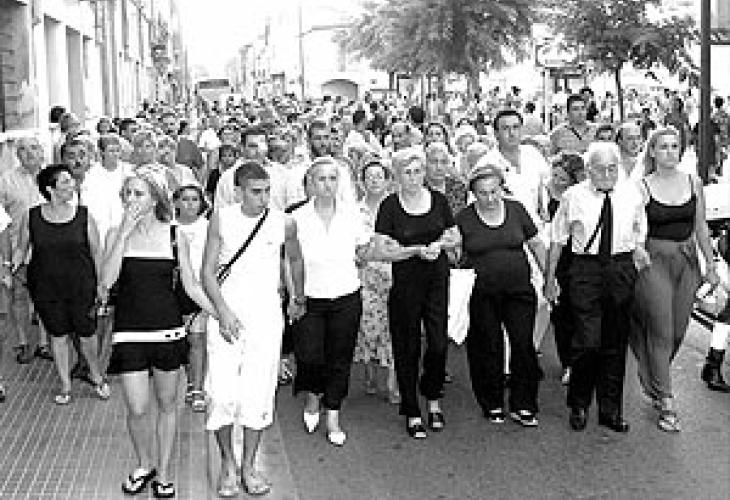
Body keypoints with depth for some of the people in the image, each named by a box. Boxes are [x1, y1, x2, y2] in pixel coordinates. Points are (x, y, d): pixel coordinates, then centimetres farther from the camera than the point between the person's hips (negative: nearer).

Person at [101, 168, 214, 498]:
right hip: (129, 331, 0)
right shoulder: (117, 235, 1)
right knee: (137, 409, -2)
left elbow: (190, 286, 6)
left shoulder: (175, 237, 0)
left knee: (167, 404, 10)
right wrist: (125, 233, -16)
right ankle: (144, 465, 25)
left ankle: (163, 473, 27)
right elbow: (107, 280, -14)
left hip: (168, 328, 0)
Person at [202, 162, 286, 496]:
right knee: (223, 394, -5)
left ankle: (249, 465, 18)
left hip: (267, 318, 1)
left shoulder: (282, 222, -1)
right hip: (228, 315, 0)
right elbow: (207, 273, -1)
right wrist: (223, 311, -12)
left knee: (258, 394, 1)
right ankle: (227, 463, 16)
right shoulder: (222, 219, -2)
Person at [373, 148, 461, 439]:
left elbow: (456, 238, 13)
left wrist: (440, 244, -8)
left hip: (438, 280, 2)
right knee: (408, 348, 4)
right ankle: (412, 413, 17)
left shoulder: (438, 200, 4)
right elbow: (380, 252, -8)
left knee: (439, 343, -1)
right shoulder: (390, 206, -5)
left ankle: (433, 400, 26)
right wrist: (416, 250, -17)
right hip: (405, 282, -2)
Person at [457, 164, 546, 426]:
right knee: (489, 348, 5)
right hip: (482, 294, -1)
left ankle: (523, 406, 9)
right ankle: (492, 404, 21)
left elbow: (536, 243, 11)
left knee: (523, 344, -4)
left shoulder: (516, 209, 3)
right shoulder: (463, 218, -1)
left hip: (519, 289, 1)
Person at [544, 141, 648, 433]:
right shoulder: (573, 196, -1)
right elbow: (557, 239, 4)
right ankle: (578, 406, 10)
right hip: (585, 269, -3)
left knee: (616, 344, 8)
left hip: (622, 270, 3)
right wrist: (550, 279, 3)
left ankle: (611, 410, 21)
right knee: (588, 342, -10)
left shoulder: (632, 195, 7)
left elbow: (640, 236, 17)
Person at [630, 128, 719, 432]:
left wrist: (710, 266, 10)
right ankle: (666, 405, 3)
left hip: (687, 261, 4)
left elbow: (701, 228, 11)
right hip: (654, 261, -4)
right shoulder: (642, 187, -5)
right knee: (661, 334, -4)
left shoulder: (694, 184, 6)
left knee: (678, 332, 9)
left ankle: (651, 378, 35)